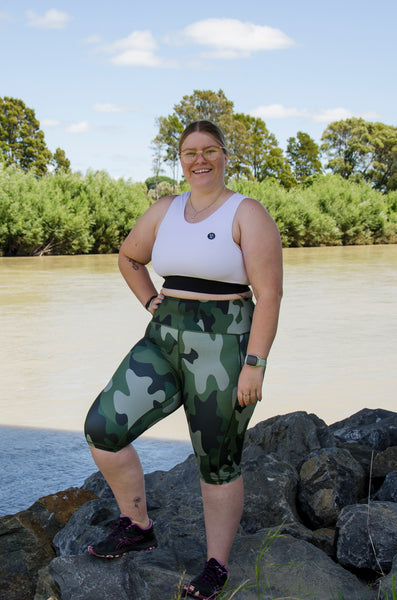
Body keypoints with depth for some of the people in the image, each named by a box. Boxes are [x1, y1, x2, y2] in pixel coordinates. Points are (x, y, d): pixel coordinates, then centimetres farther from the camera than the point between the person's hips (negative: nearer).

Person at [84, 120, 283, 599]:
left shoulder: (248, 215, -8)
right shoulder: (164, 211, 9)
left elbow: (268, 294, -13)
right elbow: (129, 257, 27)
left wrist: (253, 365, -19)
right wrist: (151, 302, 11)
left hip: (223, 350, -5)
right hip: (165, 343, 6)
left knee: (218, 464, 5)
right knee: (103, 427, -8)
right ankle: (137, 526, 13)